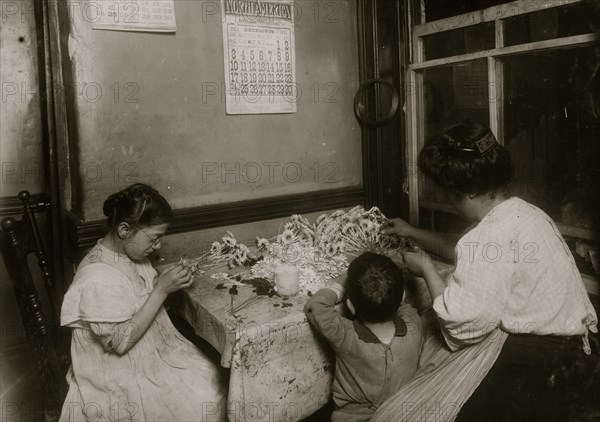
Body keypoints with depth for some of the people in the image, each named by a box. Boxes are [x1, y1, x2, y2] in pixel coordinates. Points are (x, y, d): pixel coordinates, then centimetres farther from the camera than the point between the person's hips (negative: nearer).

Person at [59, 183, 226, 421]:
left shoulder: (131, 252, -3)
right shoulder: (97, 279, -28)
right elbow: (121, 341, -27)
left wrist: (168, 282, -10)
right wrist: (162, 290, -28)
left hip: (151, 351, 8)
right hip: (120, 375, -8)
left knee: (211, 379, -3)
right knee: (202, 400, -10)